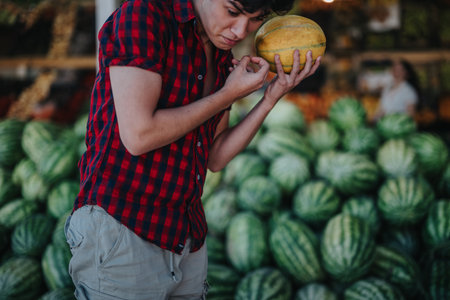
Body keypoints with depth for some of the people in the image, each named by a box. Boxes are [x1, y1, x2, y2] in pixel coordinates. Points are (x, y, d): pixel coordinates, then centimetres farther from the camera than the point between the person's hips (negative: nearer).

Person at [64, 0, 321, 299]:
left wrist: (272, 97, 1)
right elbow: (138, 136, -22)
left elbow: (215, 158, 11)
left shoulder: (222, 58, 10)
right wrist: (229, 95, -12)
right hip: (121, 228, -7)